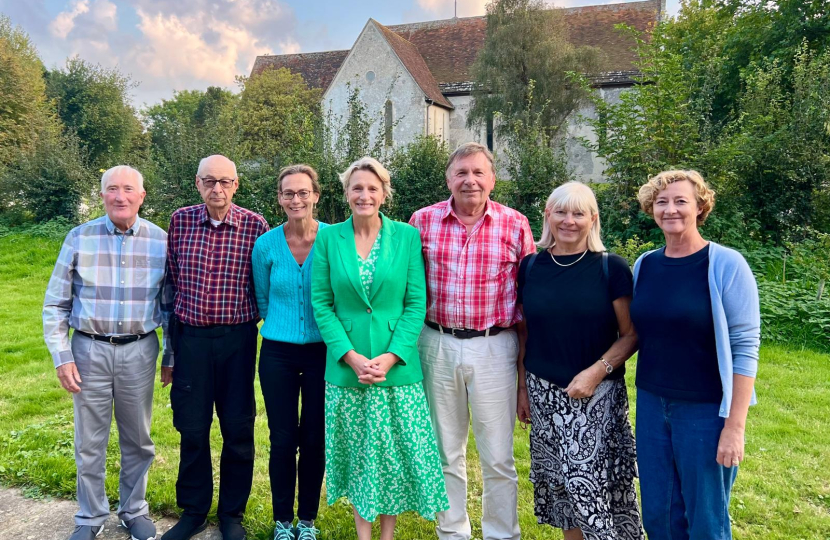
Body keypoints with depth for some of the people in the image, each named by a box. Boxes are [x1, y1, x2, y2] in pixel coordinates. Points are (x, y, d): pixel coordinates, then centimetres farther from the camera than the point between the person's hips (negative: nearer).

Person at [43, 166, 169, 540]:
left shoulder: (160, 241, -2)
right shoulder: (79, 238, -3)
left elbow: (170, 305, 6)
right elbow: (56, 304, 2)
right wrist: (62, 356, -3)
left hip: (139, 351, 0)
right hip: (89, 350, 0)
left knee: (137, 440, 13)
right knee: (89, 442, 10)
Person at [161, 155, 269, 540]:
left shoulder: (255, 226, -5)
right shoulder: (180, 221, 1)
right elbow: (171, 283, 7)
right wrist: (170, 349, 10)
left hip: (237, 338, -1)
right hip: (191, 337, 2)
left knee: (238, 431, 8)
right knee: (192, 429, 11)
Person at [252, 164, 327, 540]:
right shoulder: (266, 245, -3)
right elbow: (263, 301, 11)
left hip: (321, 351, 0)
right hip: (278, 353, 1)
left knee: (315, 438, 8)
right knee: (283, 439, 7)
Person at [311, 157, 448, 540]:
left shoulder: (407, 236, -2)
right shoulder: (329, 238, 0)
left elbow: (416, 303, -4)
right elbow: (321, 304, -1)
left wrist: (390, 357, -14)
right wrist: (351, 357, -12)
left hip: (397, 367, 0)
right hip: (345, 367, 1)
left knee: (395, 451, 8)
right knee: (357, 452, 12)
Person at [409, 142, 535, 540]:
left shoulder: (515, 225, -2)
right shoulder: (423, 221, 0)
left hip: (494, 348, -1)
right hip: (437, 345, 2)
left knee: (498, 458, 8)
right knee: (445, 451, 15)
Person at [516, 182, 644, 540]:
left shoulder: (611, 268, -5)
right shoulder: (531, 266, 3)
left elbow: (631, 334, -4)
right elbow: (524, 332, 9)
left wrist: (597, 371, -17)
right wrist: (522, 388, 8)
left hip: (598, 396, -3)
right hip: (545, 394, 3)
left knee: (596, 483, -3)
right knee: (560, 480, 11)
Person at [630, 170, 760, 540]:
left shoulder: (725, 265, -11)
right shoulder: (644, 265, 4)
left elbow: (745, 347, -12)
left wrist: (735, 426, -15)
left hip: (705, 410, -4)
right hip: (651, 404, 5)